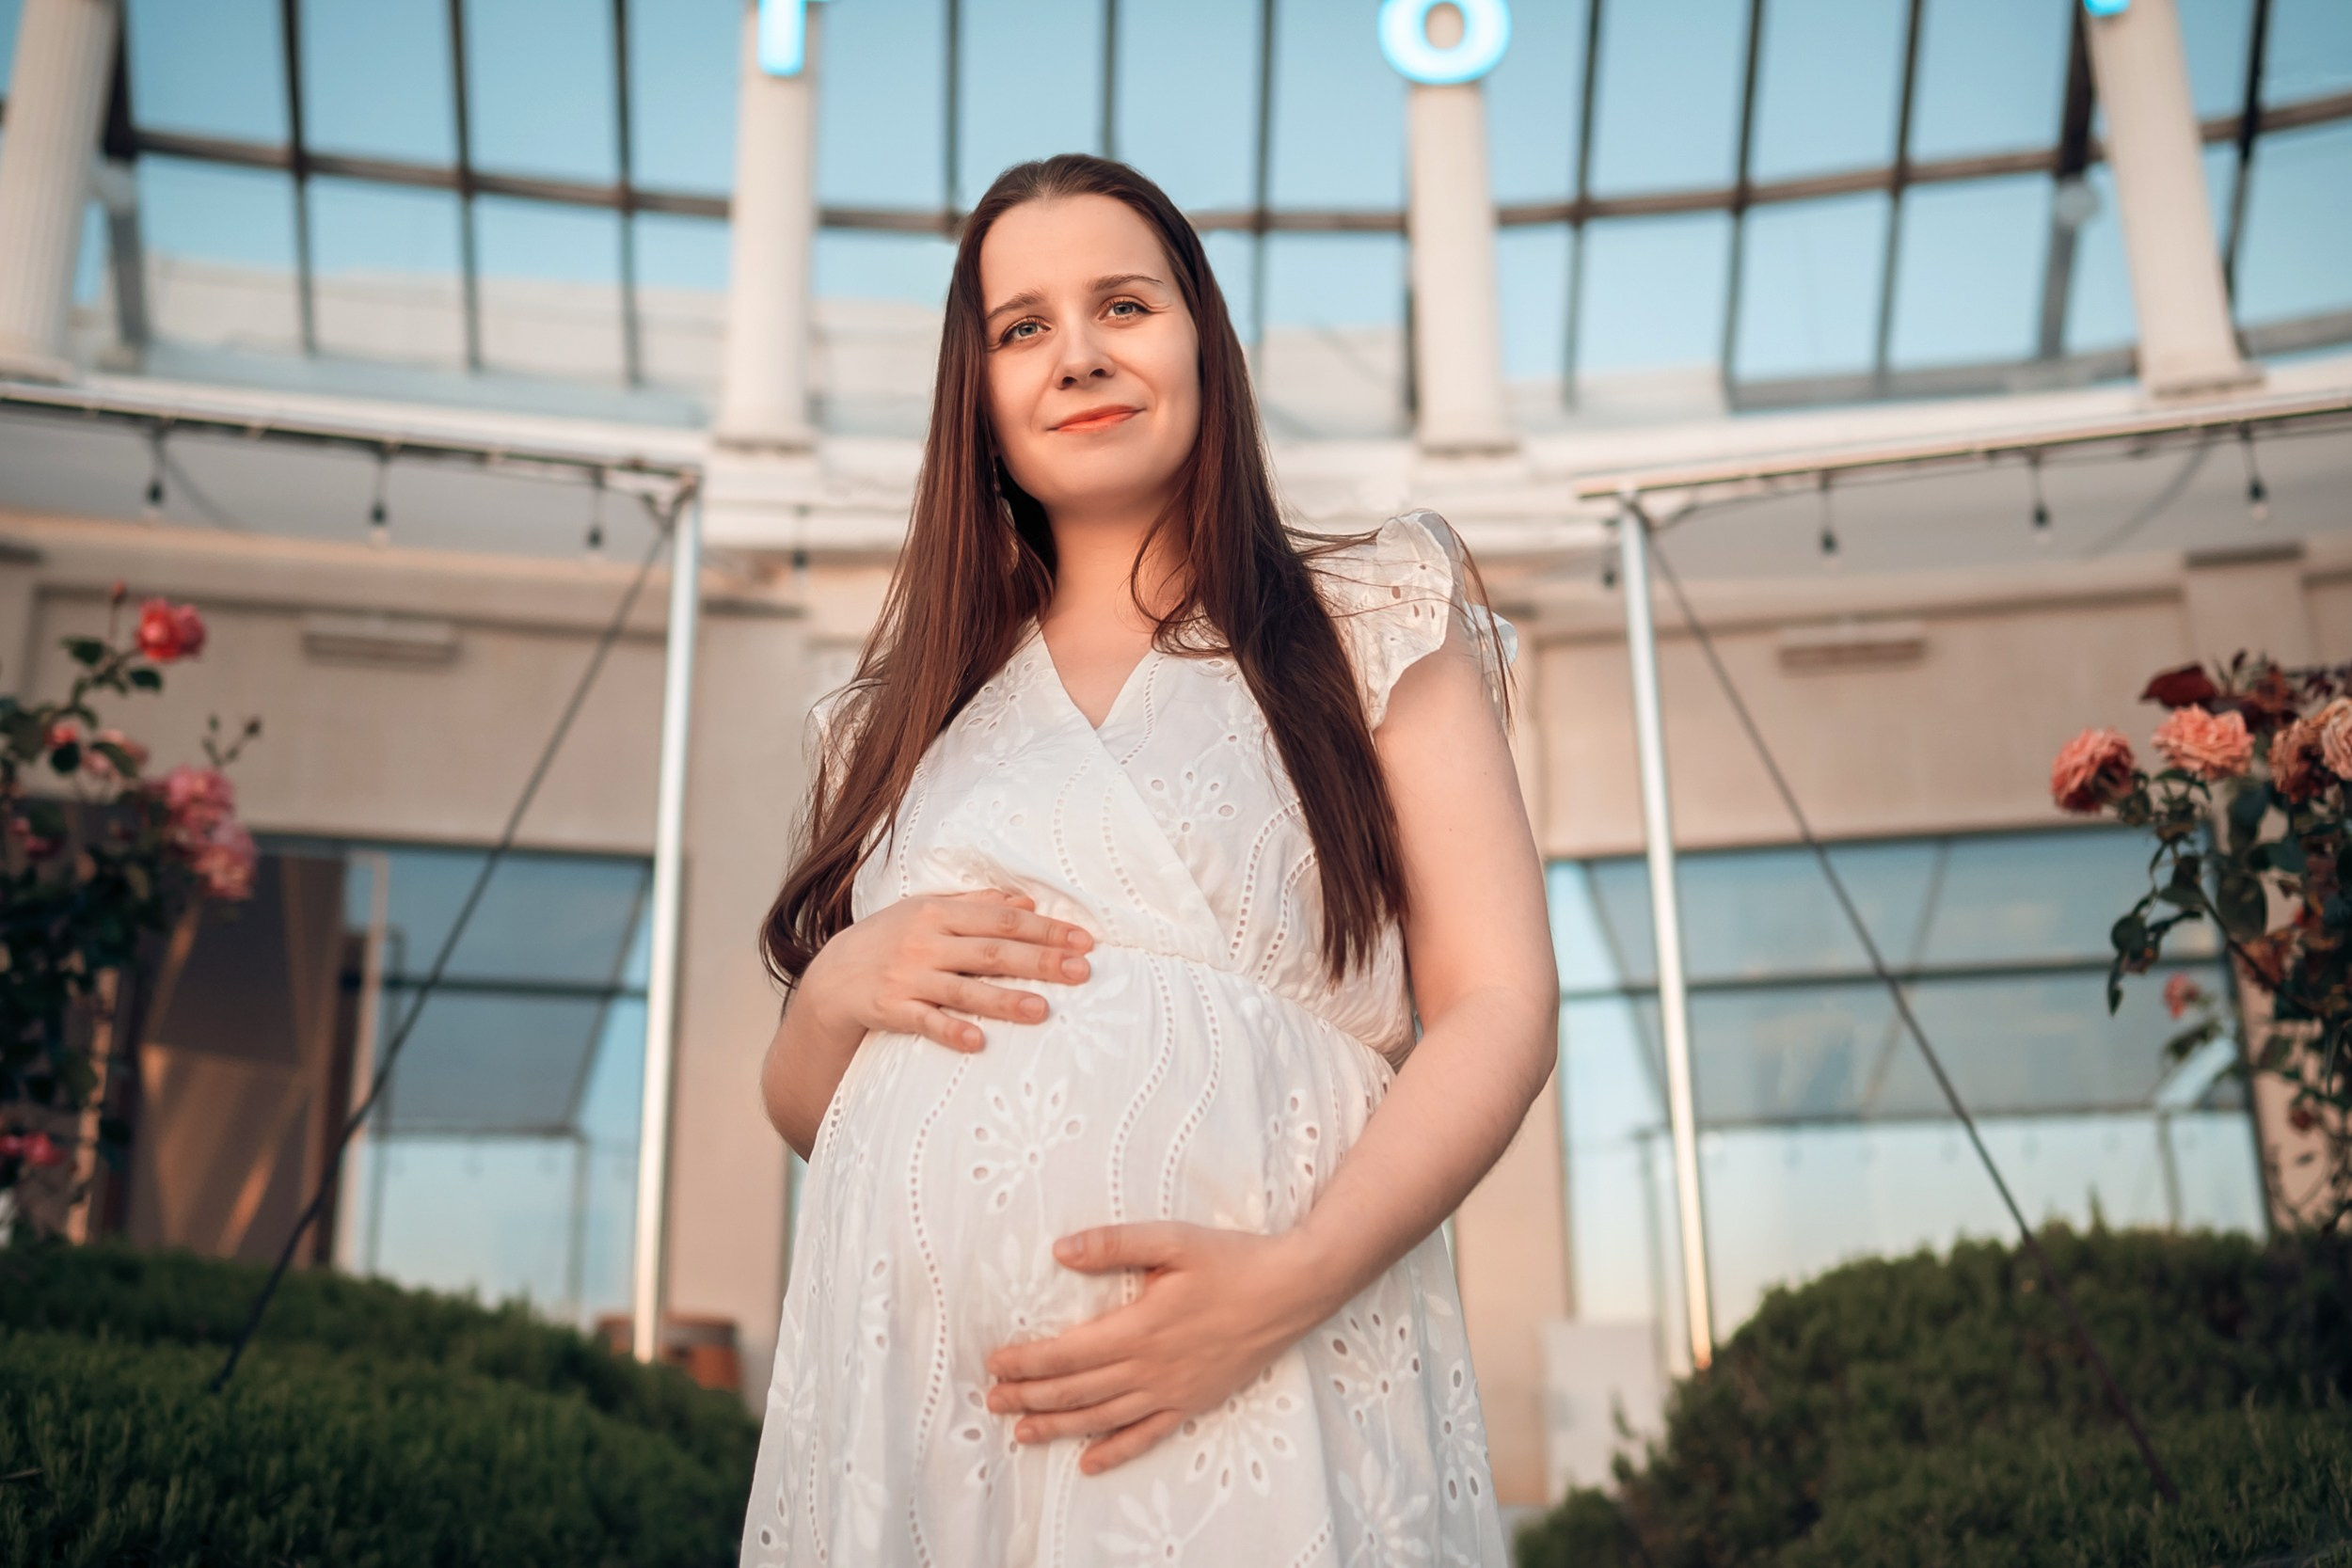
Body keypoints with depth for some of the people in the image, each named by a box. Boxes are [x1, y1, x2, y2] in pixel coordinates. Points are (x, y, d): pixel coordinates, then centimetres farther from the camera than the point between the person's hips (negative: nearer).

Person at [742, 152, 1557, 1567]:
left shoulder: (1372, 624, 7)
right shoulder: (912, 709, 15)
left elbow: (1501, 1009, -4)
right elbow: (801, 1108, 18)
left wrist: (1287, 1280, -18)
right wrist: (839, 990, -5)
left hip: (1264, 1408, -3)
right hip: (910, 1401, 3)